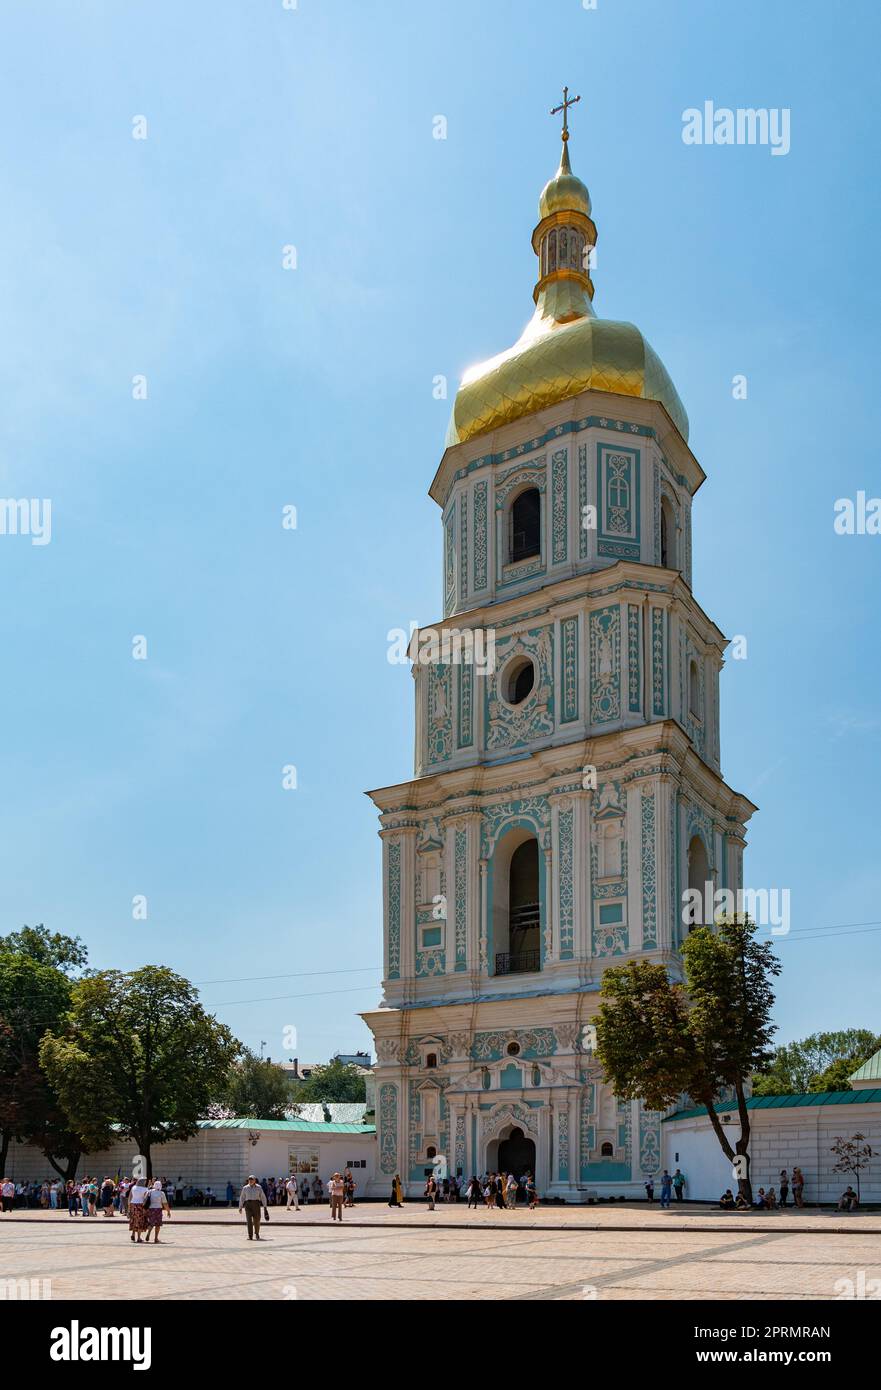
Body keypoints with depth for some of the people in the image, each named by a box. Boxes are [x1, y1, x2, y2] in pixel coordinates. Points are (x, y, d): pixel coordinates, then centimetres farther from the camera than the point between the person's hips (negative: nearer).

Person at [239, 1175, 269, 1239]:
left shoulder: (258, 1187, 5)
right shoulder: (245, 1188, 8)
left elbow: (263, 1197, 5)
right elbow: (242, 1198, 13)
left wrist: (265, 1206, 0)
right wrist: (240, 1207, 12)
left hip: (256, 1204, 0)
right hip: (248, 1204, 0)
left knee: (256, 1220, 2)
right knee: (249, 1219, -12)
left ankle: (257, 1233, 29)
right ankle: (250, 1236, -11)